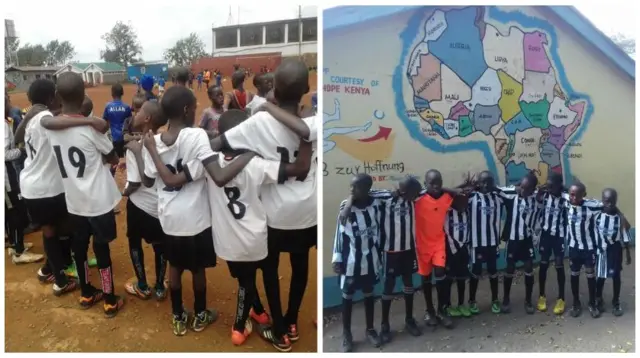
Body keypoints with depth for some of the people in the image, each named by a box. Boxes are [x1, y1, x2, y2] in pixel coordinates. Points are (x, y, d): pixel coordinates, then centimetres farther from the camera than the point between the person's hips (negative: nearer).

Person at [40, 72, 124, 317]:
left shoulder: (49, 126, -7)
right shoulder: (91, 128, -18)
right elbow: (113, 159, -7)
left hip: (74, 201, 5)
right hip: (98, 200, -5)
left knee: (79, 247, 18)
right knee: (101, 249, 6)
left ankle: (87, 294, 36)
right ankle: (110, 301, 18)